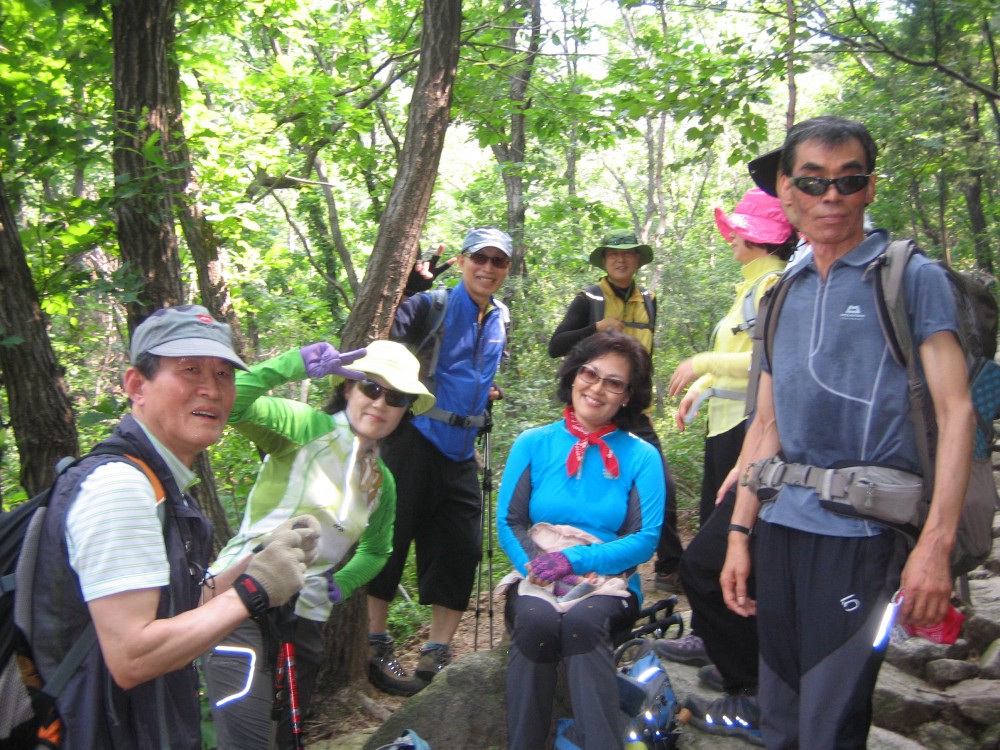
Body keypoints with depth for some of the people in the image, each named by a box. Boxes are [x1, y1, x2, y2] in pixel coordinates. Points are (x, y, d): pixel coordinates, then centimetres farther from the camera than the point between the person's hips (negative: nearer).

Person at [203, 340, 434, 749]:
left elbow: (376, 551, 25)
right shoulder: (305, 426, -8)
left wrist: (340, 584, 8)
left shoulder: (382, 482, 11)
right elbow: (229, 405, -24)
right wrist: (294, 363, -29)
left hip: (305, 618, 7)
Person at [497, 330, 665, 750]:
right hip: (536, 579, 1)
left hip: (608, 582, 0)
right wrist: (537, 567, -16)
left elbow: (645, 539, -4)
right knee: (535, 620, -32)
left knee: (583, 621, -33)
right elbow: (508, 522, 3)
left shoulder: (642, 457, 3)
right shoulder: (533, 444, 6)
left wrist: (575, 559, -17)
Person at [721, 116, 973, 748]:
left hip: (861, 530, -5)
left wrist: (936, 543, -17)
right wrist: (740, 533, 12)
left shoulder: (911, 277, -2)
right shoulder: (782, 296, 14)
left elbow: (956, 410, -8)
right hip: (780, 528, 6)